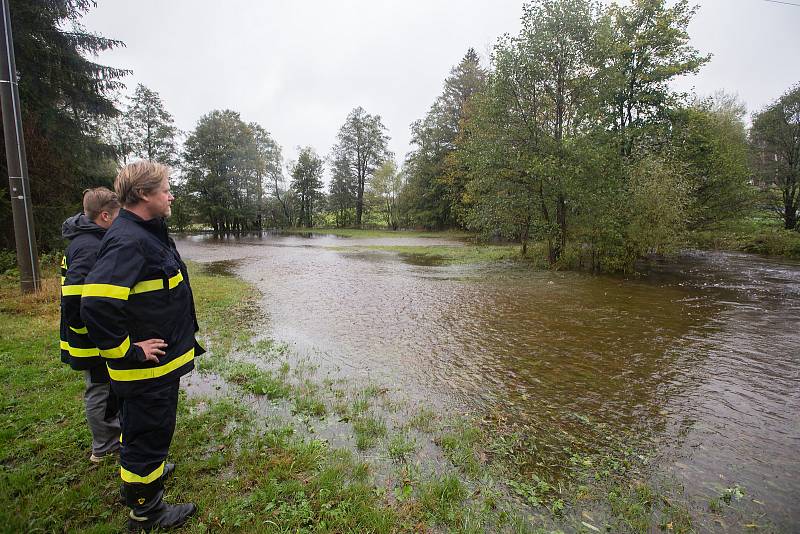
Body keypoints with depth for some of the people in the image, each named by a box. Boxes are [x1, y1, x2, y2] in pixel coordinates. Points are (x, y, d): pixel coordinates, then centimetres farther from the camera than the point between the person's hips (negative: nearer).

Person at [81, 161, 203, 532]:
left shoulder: (146, 233, 7)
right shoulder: (128, 241, -26)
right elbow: (96, 305, -34)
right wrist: (128, 352, -22)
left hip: (158, 361, 10)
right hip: (148, 365, -10)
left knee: (140, 426, 29)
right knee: (150, 432, 9)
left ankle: (143, 469, 52)